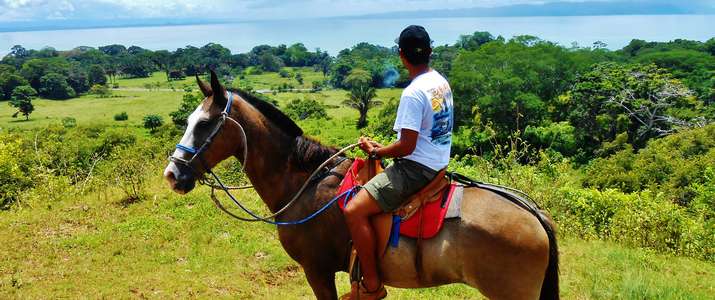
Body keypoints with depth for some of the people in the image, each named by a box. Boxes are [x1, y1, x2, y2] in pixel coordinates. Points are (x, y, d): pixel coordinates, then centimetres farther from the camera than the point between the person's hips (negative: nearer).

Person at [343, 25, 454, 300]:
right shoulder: (441, 81, 7)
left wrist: (375, 151, -5)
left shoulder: (413, 94, -22)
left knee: (354, 210, -16)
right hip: (437, 162, 11)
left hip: (416, 168, -11)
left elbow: (407, 146, -23)